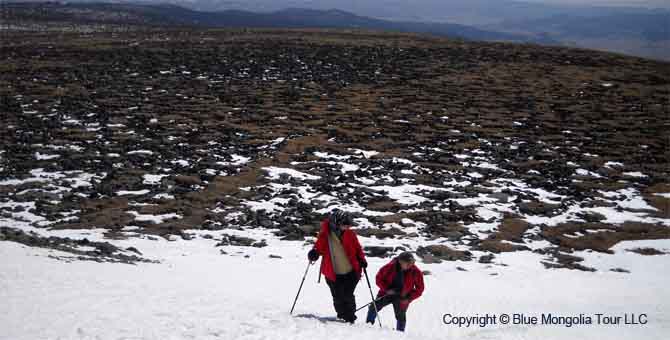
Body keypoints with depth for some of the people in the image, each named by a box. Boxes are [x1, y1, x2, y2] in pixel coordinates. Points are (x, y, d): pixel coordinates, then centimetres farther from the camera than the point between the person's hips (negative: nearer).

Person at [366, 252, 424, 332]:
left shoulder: (415, 272, -14)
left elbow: (419, 289, -3)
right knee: (374, 307, -4)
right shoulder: (391, 266, -17)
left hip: (401, 298, -1)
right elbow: (379, 278, -5)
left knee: (400, 316, 0)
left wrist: (408, 298, -13)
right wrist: (386, 289, -18)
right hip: (387, 293, 1)